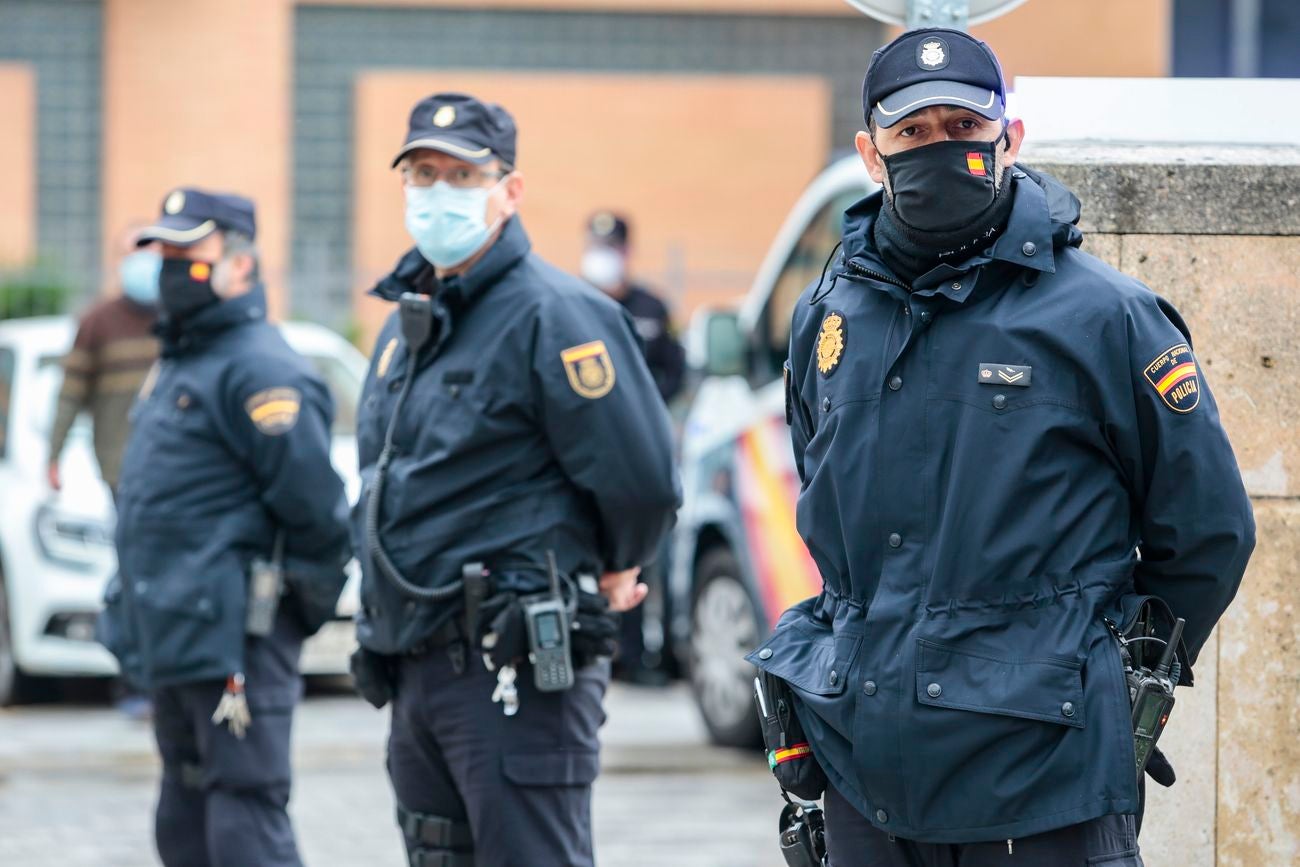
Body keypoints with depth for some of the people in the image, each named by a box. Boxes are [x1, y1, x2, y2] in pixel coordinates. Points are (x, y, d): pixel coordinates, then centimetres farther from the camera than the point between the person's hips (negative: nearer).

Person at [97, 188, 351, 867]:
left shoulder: (258, 370, -14)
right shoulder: (179, 363, 18)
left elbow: (316, 505, -20)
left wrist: (301, 599, -9)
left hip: (233, 645, -11)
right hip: (175, 642, 11)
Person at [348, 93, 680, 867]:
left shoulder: (551, 315, -12)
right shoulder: (408, 323, 16)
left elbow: (641, 479, -18)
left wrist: (609, 578, 0)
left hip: (516, 672, -9)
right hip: (420, 665, 9)